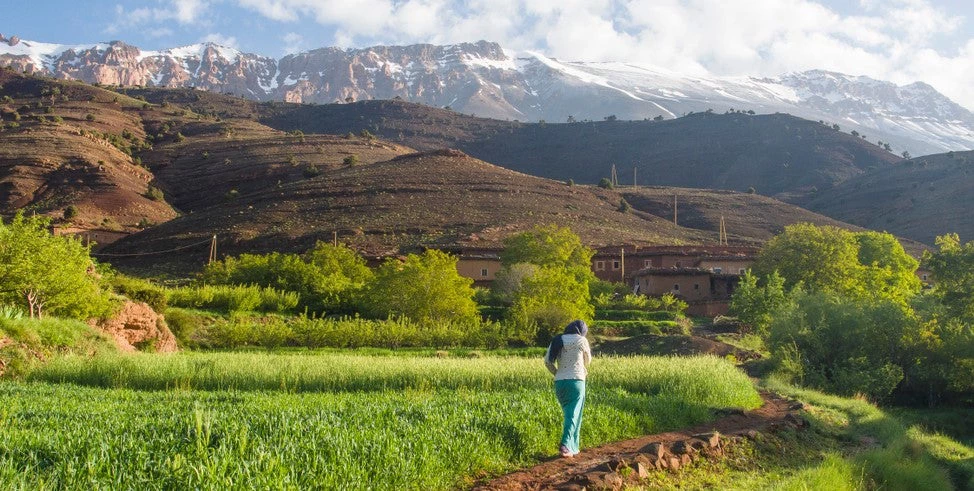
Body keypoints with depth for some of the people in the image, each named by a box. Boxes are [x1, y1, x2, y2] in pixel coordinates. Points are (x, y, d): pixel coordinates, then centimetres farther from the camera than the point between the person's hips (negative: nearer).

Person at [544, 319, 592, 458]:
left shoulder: (557, 341, 9)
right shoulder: (581, 340, -1)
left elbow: (547, 361, 3)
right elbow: (588, 361, 11)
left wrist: (557, 374, 14)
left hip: (559, 382, 5)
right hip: (576, 380, -4)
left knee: (568, 414, 16)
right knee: (574, 415, -4)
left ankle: (573, 448, 20)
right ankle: (566, 445, -19)